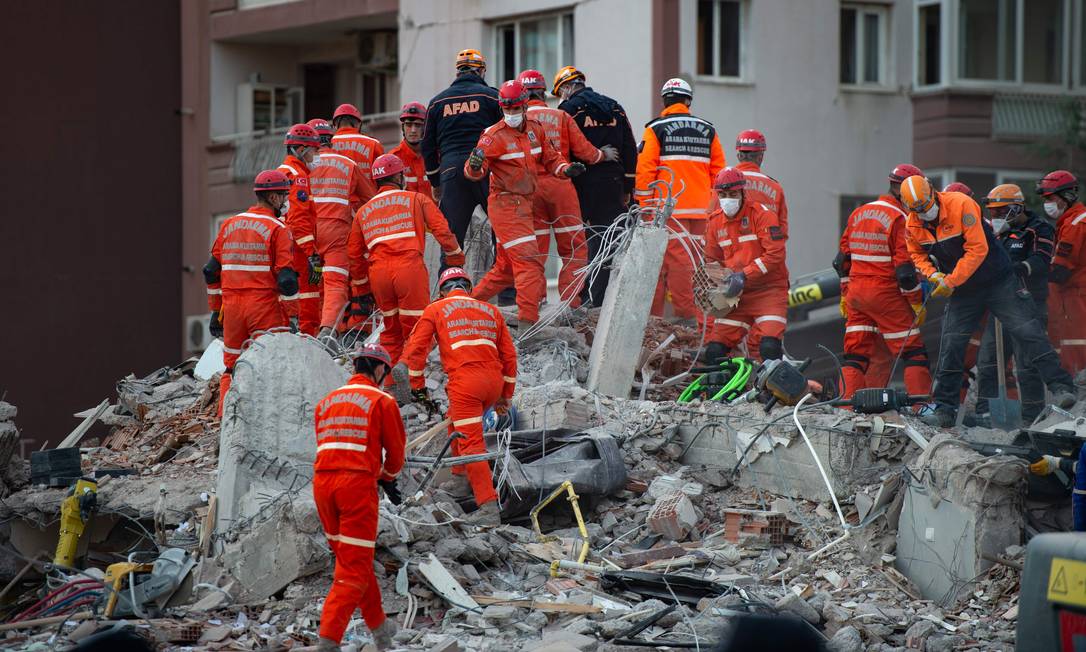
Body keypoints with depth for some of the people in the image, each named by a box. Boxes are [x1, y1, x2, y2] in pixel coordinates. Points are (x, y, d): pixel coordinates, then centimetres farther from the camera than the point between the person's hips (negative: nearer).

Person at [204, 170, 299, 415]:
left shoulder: (229, 225, 11)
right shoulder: (278, 230, -7)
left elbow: (212, 271, 12)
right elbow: (286, 278, -13)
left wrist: (215, 310, 18)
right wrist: (291, 316, -7)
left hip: (231, 305, 5)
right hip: (265, 308, -5)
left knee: (232, 366, 14)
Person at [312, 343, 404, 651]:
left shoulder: (326, 402, 18)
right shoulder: (382, 402, 2)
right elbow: (396, 452, 7)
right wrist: (387, 477, 31)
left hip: (322, 482, 6)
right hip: (358, 484, -6)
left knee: (350, 559, 19)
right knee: (354, 567, -3)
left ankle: (379, 626, 32)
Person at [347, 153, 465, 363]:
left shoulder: (363, 211, 24)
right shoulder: (416, 199, 13)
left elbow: (354, 253, 24)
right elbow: (441, 229, 5)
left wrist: (360, 278, 36)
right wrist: (455, 255, 18)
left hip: (378, 271, 4)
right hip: (409, 266, -4)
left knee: (391, 328, 19)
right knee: (415, 327, 0)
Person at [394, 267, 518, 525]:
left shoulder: (435, 310, 14)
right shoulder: (491, 311, 24)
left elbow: (416, 347, 10)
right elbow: (509, 355, 23)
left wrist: (418, 386, 19)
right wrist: (505, 395, 30)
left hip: (465, 381, -5)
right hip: (494, 379, 5)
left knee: (471, 443, -9)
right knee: (456, 420, 31)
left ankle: (489, 506, -20)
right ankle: (461, 476, 36)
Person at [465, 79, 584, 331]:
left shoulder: (535, 129, 7)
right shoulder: (495, 135, -12)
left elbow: (550, 158, 17)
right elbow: (473, 173, -16)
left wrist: (566, 169, -3)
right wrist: (475, 165, -39)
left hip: (523, 204, 8)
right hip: (506, 204, -8)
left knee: (506, 267, 16)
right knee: (529, 262, -16)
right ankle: (527, 324, -18)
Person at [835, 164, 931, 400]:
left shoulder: (858, 214, 12)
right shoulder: (899, 218, -11)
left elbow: (842, 259, 15)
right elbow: (904, 267, -14)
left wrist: (844, 295, 22)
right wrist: (917, 303, -6)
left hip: (855, 290, 7)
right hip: (885, 293, -6)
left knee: (856, 351, 10)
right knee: (912, 350, 1)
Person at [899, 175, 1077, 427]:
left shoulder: (961, 205, -22)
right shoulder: (912, 226, -5)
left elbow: (977, 250, -23)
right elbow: (918, 255, 13)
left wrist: (950, 281, -21)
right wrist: (933, 275, -8)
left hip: (997, 281, -4)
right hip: (961, 292, 4)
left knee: (1027, 332, -9)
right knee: (951, 346, -1)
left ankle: (1060, 386, -6)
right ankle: (944, 410, 5)